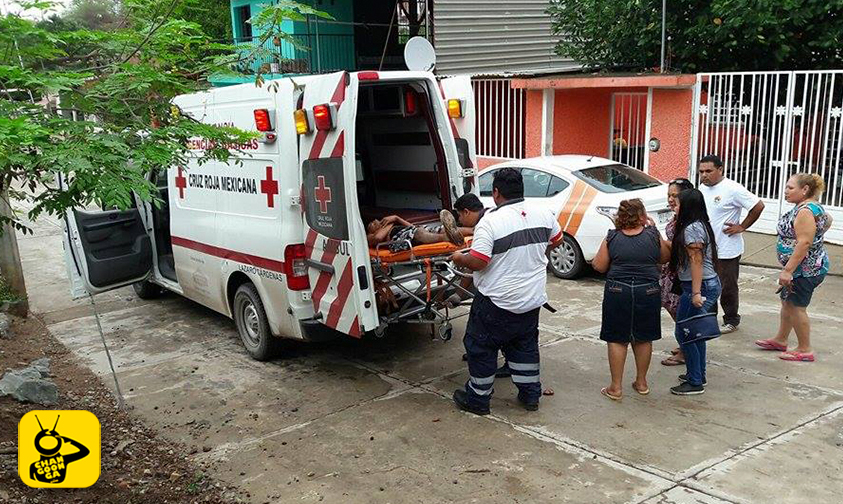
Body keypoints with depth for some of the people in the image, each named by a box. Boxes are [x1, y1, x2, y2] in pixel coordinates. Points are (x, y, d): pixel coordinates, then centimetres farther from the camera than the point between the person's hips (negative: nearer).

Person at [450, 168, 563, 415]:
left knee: (481, 348, 11)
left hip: (497, 302, -6)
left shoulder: (491, 221, -22)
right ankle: (530, 395, 31)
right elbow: (557, 239, 16)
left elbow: (476, 262, -24)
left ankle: (478, 399, 22)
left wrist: (459, 258, -4)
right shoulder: (543, 214, -2)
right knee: (525, 346, 22)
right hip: (532, 300, 6)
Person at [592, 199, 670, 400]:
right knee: (643, 339, 17)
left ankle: (616, 387, 10)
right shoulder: (653, 235, -2)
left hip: (618, 292, -1)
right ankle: (641, 382, 29)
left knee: (617, 339, 7)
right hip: (648, 292, 1)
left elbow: (600, 266, -1)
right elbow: (665, 258, 14)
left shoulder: (612, 238, -3)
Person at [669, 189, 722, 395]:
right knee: (695, 333, 18)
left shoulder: (691, 228, -16)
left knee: (683, 333, -3)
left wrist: (696, 293, -23)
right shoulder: (702, 225, 13)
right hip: (711, 283, 10)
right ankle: (699, 375, 28)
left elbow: (696, 261, -21)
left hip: (699, 286, -10)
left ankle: (695, 383, 4)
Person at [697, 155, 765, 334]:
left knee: (727, 287, 5)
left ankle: (731, 321, 21)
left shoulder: (732, 189, -16)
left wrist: (742, 227, -12)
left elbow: (758, 206, -15)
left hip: (727, 251, -7)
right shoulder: (702, 188, 7)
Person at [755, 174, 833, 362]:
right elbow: (827, 221, 30)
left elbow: (804, 243, -28)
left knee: (796, 307, -1)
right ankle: (780, 340, 31)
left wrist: (787, 270, -28)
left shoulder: (805, 211, -22)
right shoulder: (814, 207, 10)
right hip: (810, 266, 11)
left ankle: (805, 350, 9)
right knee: (787, 302, 19)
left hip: (805, 269, -11)